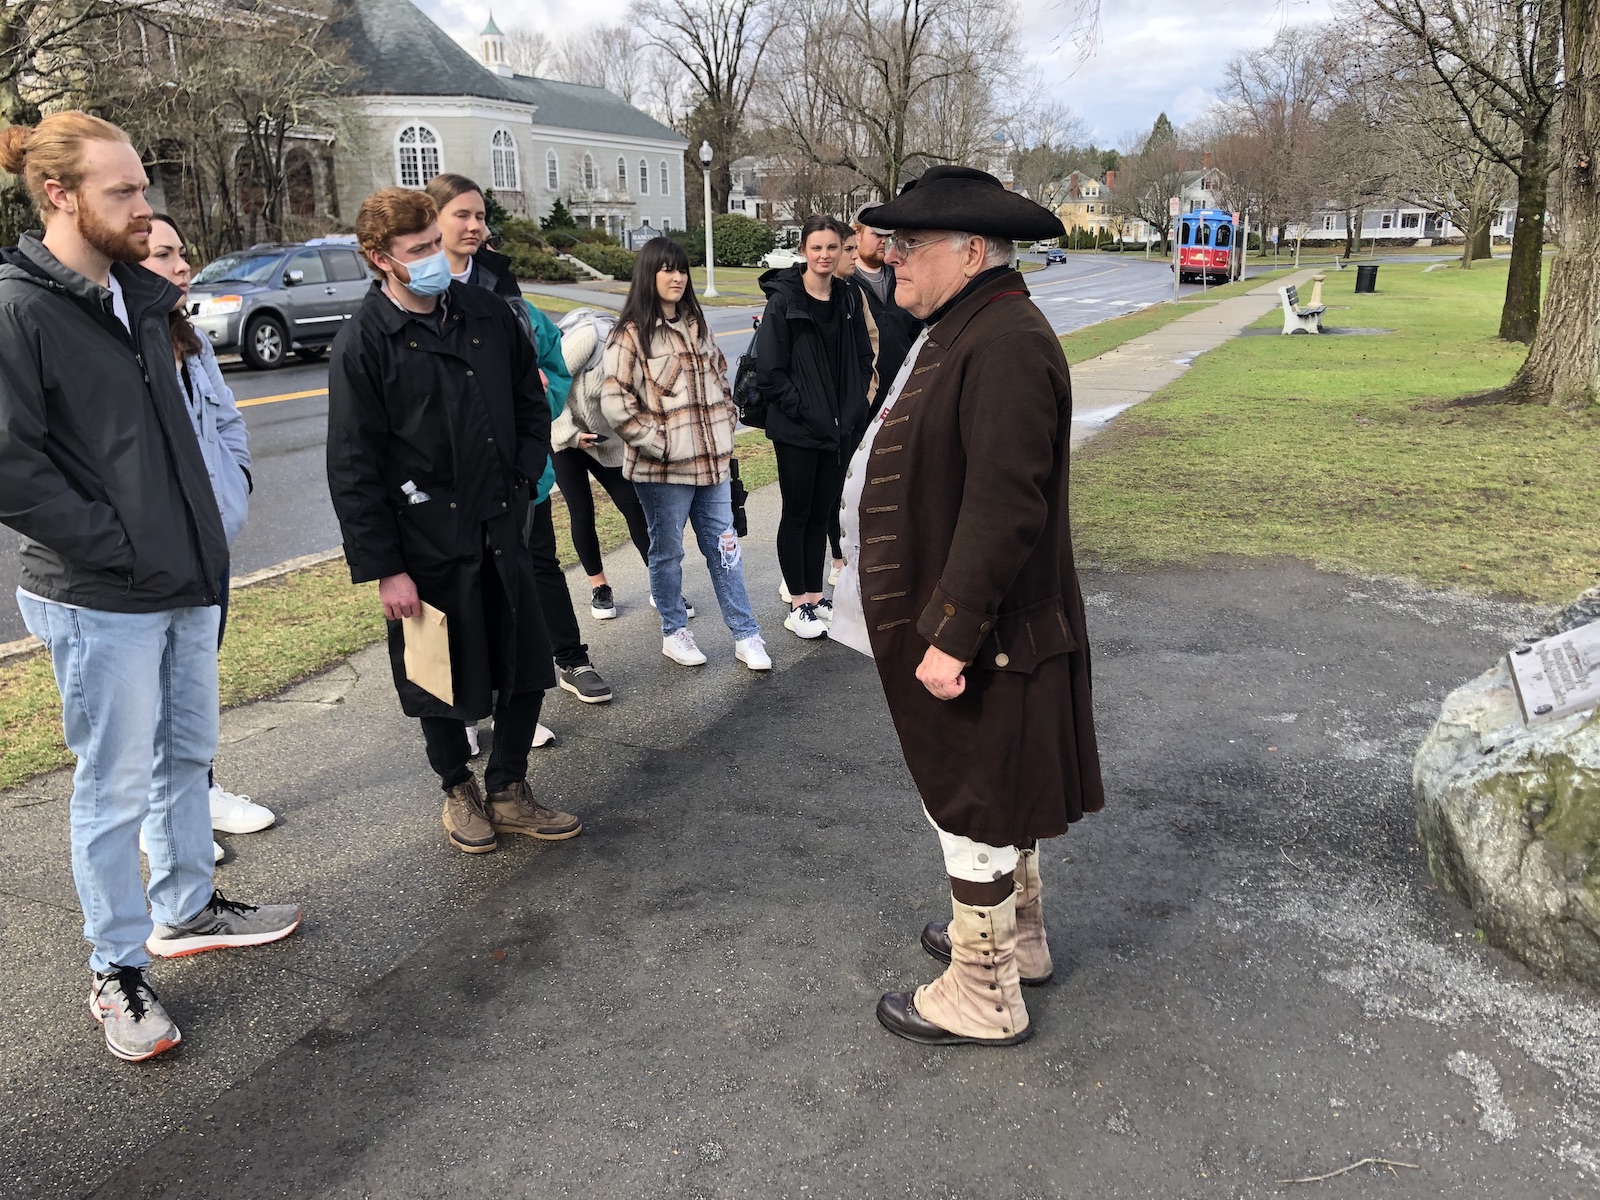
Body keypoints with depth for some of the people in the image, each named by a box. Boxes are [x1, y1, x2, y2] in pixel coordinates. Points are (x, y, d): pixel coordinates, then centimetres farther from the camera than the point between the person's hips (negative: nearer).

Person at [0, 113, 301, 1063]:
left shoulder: (139, 294, 10)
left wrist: (197, 542, 11)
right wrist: (116, 548, -17)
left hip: (187, 581, 8)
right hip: (101, 602, -8)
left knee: (188, 754, 19)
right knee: (118, 787, 4)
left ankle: (186, 909, 37)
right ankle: (119, 970, 20)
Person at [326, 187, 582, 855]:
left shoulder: (485, 312, 5)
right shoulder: (363, 344, -10)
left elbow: (531, 401, 17)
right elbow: (353, 469, -11)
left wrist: (524, 480, 6)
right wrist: (382, 569, -13)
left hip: (501, 530, 5)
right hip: (426, 543, -4)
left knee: (525, 665, 10)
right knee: (442, 676, 10)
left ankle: (509, 794, 27)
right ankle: (459, 789, 34)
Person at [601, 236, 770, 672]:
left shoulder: (696, 324, 12)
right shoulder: (631, 334, -9)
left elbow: (720, 373, 23)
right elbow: (614, 402, -15)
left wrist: (727, 420, 11)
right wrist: (655, 441, -14)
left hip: (712, 461, 6)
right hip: (663, 470, -6)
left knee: (724, 548, 9)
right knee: (667, 552, 9)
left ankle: (746, 635, 16)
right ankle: (674, 633, 26)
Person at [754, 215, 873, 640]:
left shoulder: (849, 298, 7)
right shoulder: (783, 301, -10)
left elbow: (864, 358, 13)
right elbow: (770, 372, -13)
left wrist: (853, 409, 1)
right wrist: (803, 410, -16)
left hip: (840, 428, 5)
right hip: (796, 430, -5)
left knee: (822, 513, 13)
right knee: (797, 514, 5)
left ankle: (815, 596, 25)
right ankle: (797, 605, 14)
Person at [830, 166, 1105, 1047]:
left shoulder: (1006, 345, -23)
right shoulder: (965, 330, 11)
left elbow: (1003, 509, -29)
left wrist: (952, 635, -26)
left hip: (978, 639, -10)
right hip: (955, 624, 10)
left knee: (975, 808, 3)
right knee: (989, 793, 23)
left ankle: (983, 997, 21)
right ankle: (1016, 935, 42)